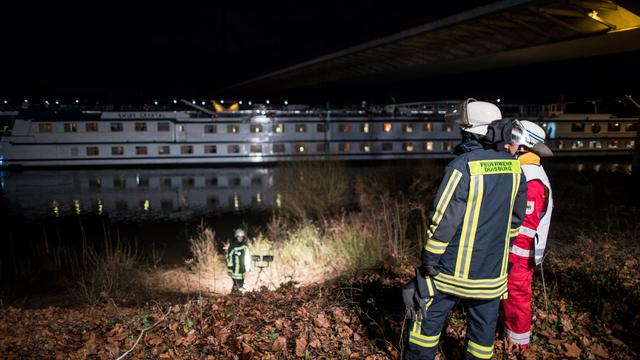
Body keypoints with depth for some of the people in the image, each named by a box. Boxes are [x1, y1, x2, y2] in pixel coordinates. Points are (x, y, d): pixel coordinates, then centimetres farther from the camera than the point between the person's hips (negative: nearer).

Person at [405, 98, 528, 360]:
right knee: (484, 321, 17)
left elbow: (444, 218, -20)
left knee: (430, 317, 10)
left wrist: (429, 258, -11)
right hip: (493, 267, 5)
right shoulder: (514, 166, 1)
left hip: (456, 266, -5)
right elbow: (516, 216, 11)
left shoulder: (463, 166, -19)